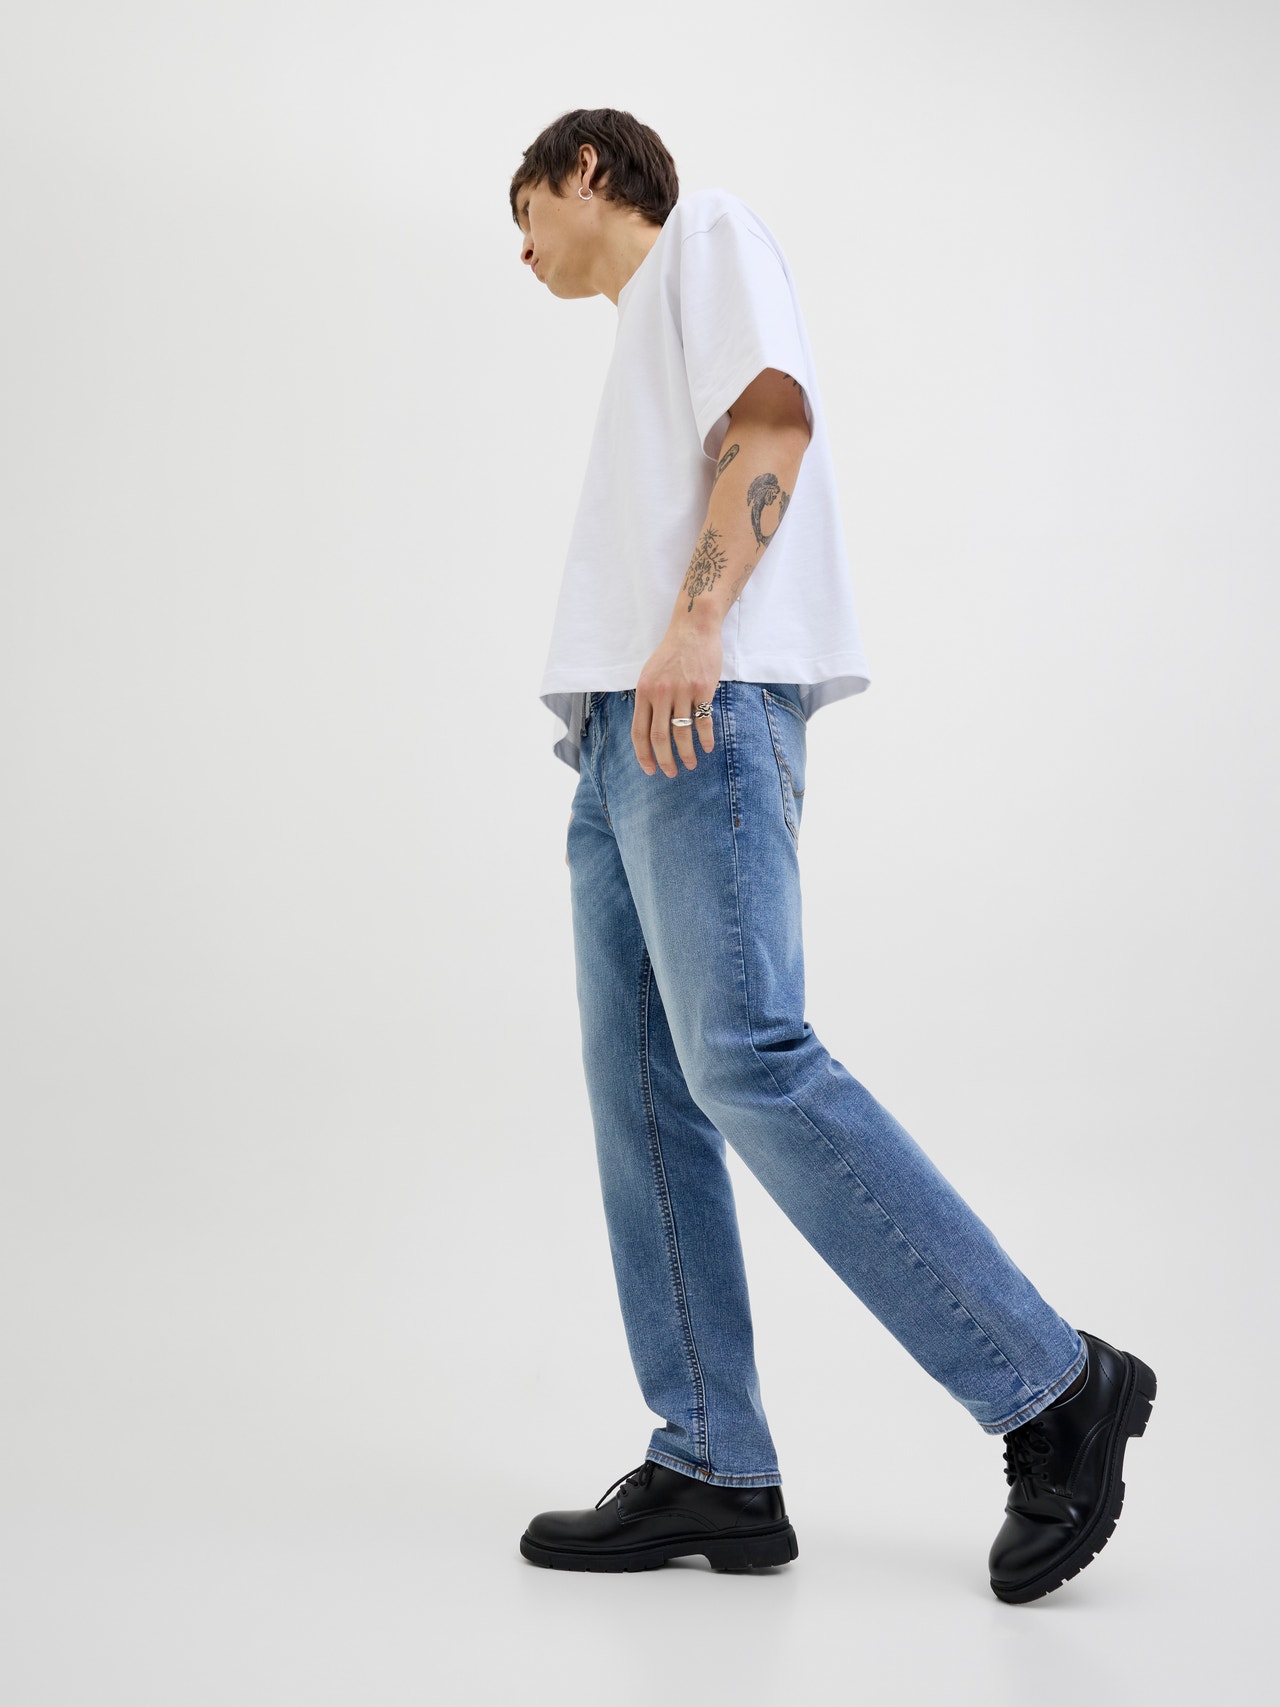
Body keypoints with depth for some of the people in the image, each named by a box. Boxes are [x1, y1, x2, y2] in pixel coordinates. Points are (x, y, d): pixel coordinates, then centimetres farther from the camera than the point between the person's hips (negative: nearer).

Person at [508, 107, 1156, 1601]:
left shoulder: (710, 233, 11)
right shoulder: (647, 328, 34)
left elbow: (776, 417, -7)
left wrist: (697, 617, -19)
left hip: (707, 703, -9)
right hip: (623, 736, 9)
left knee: (746, 1059, -20)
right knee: (641, 1092, -1)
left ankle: (1050, 1389, -15)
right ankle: (712, 1472, -1)